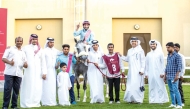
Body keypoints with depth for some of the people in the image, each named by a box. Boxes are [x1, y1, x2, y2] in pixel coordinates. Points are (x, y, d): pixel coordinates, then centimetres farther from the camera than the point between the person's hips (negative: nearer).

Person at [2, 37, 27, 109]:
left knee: (16, 89, 3)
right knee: (7, 89, -6)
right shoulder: (10, 49, 10)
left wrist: (25, 65, -3)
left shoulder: (23, 52, 22)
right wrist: (9, 62, -17)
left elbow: (25, 64, 21)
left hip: (19, 74, 4)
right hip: (9, 73, -4)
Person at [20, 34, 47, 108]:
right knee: (28, 87, -1)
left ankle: (36, 103, 4)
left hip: (37, 72, 2)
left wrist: (44, 72, 3)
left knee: (37, 87, -3)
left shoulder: (40, 50, 10)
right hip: (28, 71, -2)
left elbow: (43, 62, 8)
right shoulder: (26, 48, 6)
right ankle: (27, 103, 2)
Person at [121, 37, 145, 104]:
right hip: (131, 71, 6)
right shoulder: (129, 51, 16)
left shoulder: (140, 50, -4)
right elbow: (127, 59, 24)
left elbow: (143, 61, -7)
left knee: (137, 85, -7)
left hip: (138, 71, -6)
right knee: (130, 85, 5)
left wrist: (142, 70, -13)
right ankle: (131, 99, 11)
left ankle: (138, 99, -2)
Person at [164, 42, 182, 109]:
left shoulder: (177, 56, -7)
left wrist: (177, 75, -19)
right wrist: (165, 75, 19)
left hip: (174, 77, -7)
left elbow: (179, 66, -13)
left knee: (175, 90, -11)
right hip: (168, 76, 7)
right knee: (171, 90, 10)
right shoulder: (168, 56, 15)